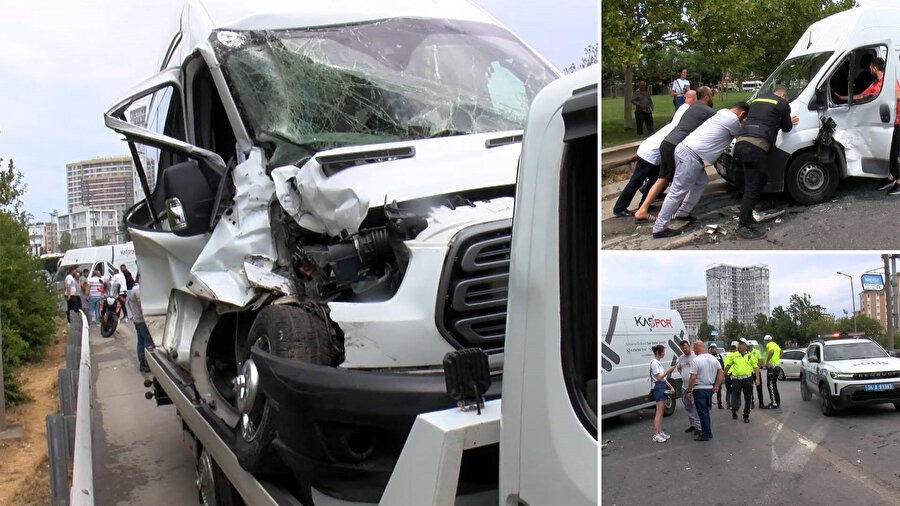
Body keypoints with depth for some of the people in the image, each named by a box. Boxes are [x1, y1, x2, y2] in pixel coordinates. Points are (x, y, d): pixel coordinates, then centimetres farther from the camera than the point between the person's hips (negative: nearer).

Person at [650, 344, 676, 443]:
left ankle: (660, 432, 17)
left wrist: (670, 386, 13)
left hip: (663, 387, 10)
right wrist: (669, 370, -20)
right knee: (659, 412, -10)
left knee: (661, 412, 12)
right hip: (659, 387, -10)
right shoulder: (654, 362, -13)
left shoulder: (658, 362, 17)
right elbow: (659, 377, -19)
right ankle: (656, 435, -10)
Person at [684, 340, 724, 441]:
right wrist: (716, 386, 16)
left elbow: (693, 377, -20)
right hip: (710, 388, 7)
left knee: (702, 413, 1)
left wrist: (689, 391, -13)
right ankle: (708, 432, 24)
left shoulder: (696, 360, -17)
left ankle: (705, 435, 5)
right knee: (706, 411, 19)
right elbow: (721, 373, 9)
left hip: (699, 389, -7)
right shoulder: (713, 358, 5)